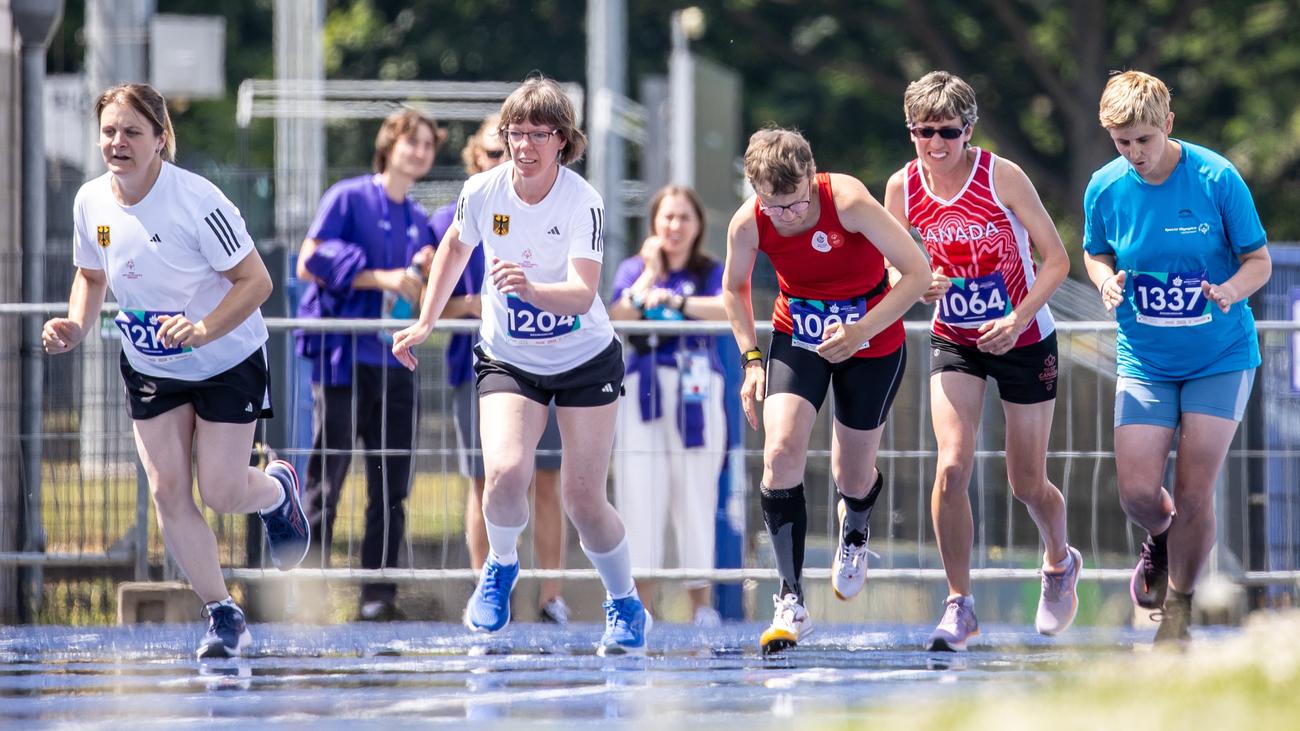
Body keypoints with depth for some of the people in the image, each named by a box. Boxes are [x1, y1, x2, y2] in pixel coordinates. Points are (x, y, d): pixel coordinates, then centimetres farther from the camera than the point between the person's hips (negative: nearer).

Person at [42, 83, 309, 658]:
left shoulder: (195, 200, -27)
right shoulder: (91, 202, -9)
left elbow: (256, 280, -23)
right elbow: (92, 275, 10)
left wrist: (203, 329, -36)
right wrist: (77, 326, -9)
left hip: (227, 363, -5)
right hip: (148, 368, 5)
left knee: (218, 492, -4)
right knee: (167, 492, -3)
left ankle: (278, 491, 33)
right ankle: (222, 615, 10)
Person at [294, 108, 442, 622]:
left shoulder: (419, 222, 18)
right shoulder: (348, 199, 0)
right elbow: (309, 263, -10)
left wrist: (423, 275, 1)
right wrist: (380, 277, -16)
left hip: (395, 365, 6)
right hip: (344, 361, -6)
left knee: (391, 492, 3)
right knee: (324, 485, -7)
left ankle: (379, 594, 6)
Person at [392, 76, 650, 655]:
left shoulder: (582, 203, -22)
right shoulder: (483, 192, -11)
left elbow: (583, 294, -33)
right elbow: (455, 245, 11)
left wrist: (534, 291, -52)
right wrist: (424, 323, 12)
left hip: (585, 361, -2)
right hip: (508, 361, 2)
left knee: (583, 500, -2)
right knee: (506, 472, -23)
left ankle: (626, 607, 23)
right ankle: (501, 565, 8)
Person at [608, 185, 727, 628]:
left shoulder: (711, 272, 10)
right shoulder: (634, 270, 15)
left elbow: (728, 308, -12)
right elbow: (616, 320, -1)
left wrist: (674, 300, -23)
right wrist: (649, 276, -5)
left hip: (696, 392, -1)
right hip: (643, 389, 1)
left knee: (696, 495, -3)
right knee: (640, 495, -5)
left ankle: (701, 601, 2)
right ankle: (640, 597, -2)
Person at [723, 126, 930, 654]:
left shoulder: (848, 202, -31)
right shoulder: (748, 224, -20)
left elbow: (917, 273, -24)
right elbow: (734, 287, 3)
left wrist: (860, 332, -30)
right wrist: (750, 358, -6)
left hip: (872, 343, -2)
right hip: (797, 338, 2)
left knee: (854, 476, 10)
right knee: (780, 453, -21)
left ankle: (853, 533, 50)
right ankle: (791, 600, -15)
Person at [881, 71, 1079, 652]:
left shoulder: (1002, 177, -18)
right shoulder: (903, 189, -8)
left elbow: (1056, 260, -12)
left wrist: (1017, 320, -24)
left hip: (1024, 339, -2)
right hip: (954, 342, 2)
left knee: (1026, 484, 6)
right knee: (952, 466, -17)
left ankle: (1060, 563, 39)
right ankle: (959, 604, -6)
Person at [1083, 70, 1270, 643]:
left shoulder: (1217, 179, -15)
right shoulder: (1105, 189, -7)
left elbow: (1259, 260, -7)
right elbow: (1096, 253, 10)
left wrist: (1231, 289, -29)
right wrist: (1107, 281, -13)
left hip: (1220, 357, -2)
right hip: (1143, 360, 2)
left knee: (1194, 493, -6)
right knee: (1137, 493, -8)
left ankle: (1179, 605, 17)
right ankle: (1161, 540, 31)